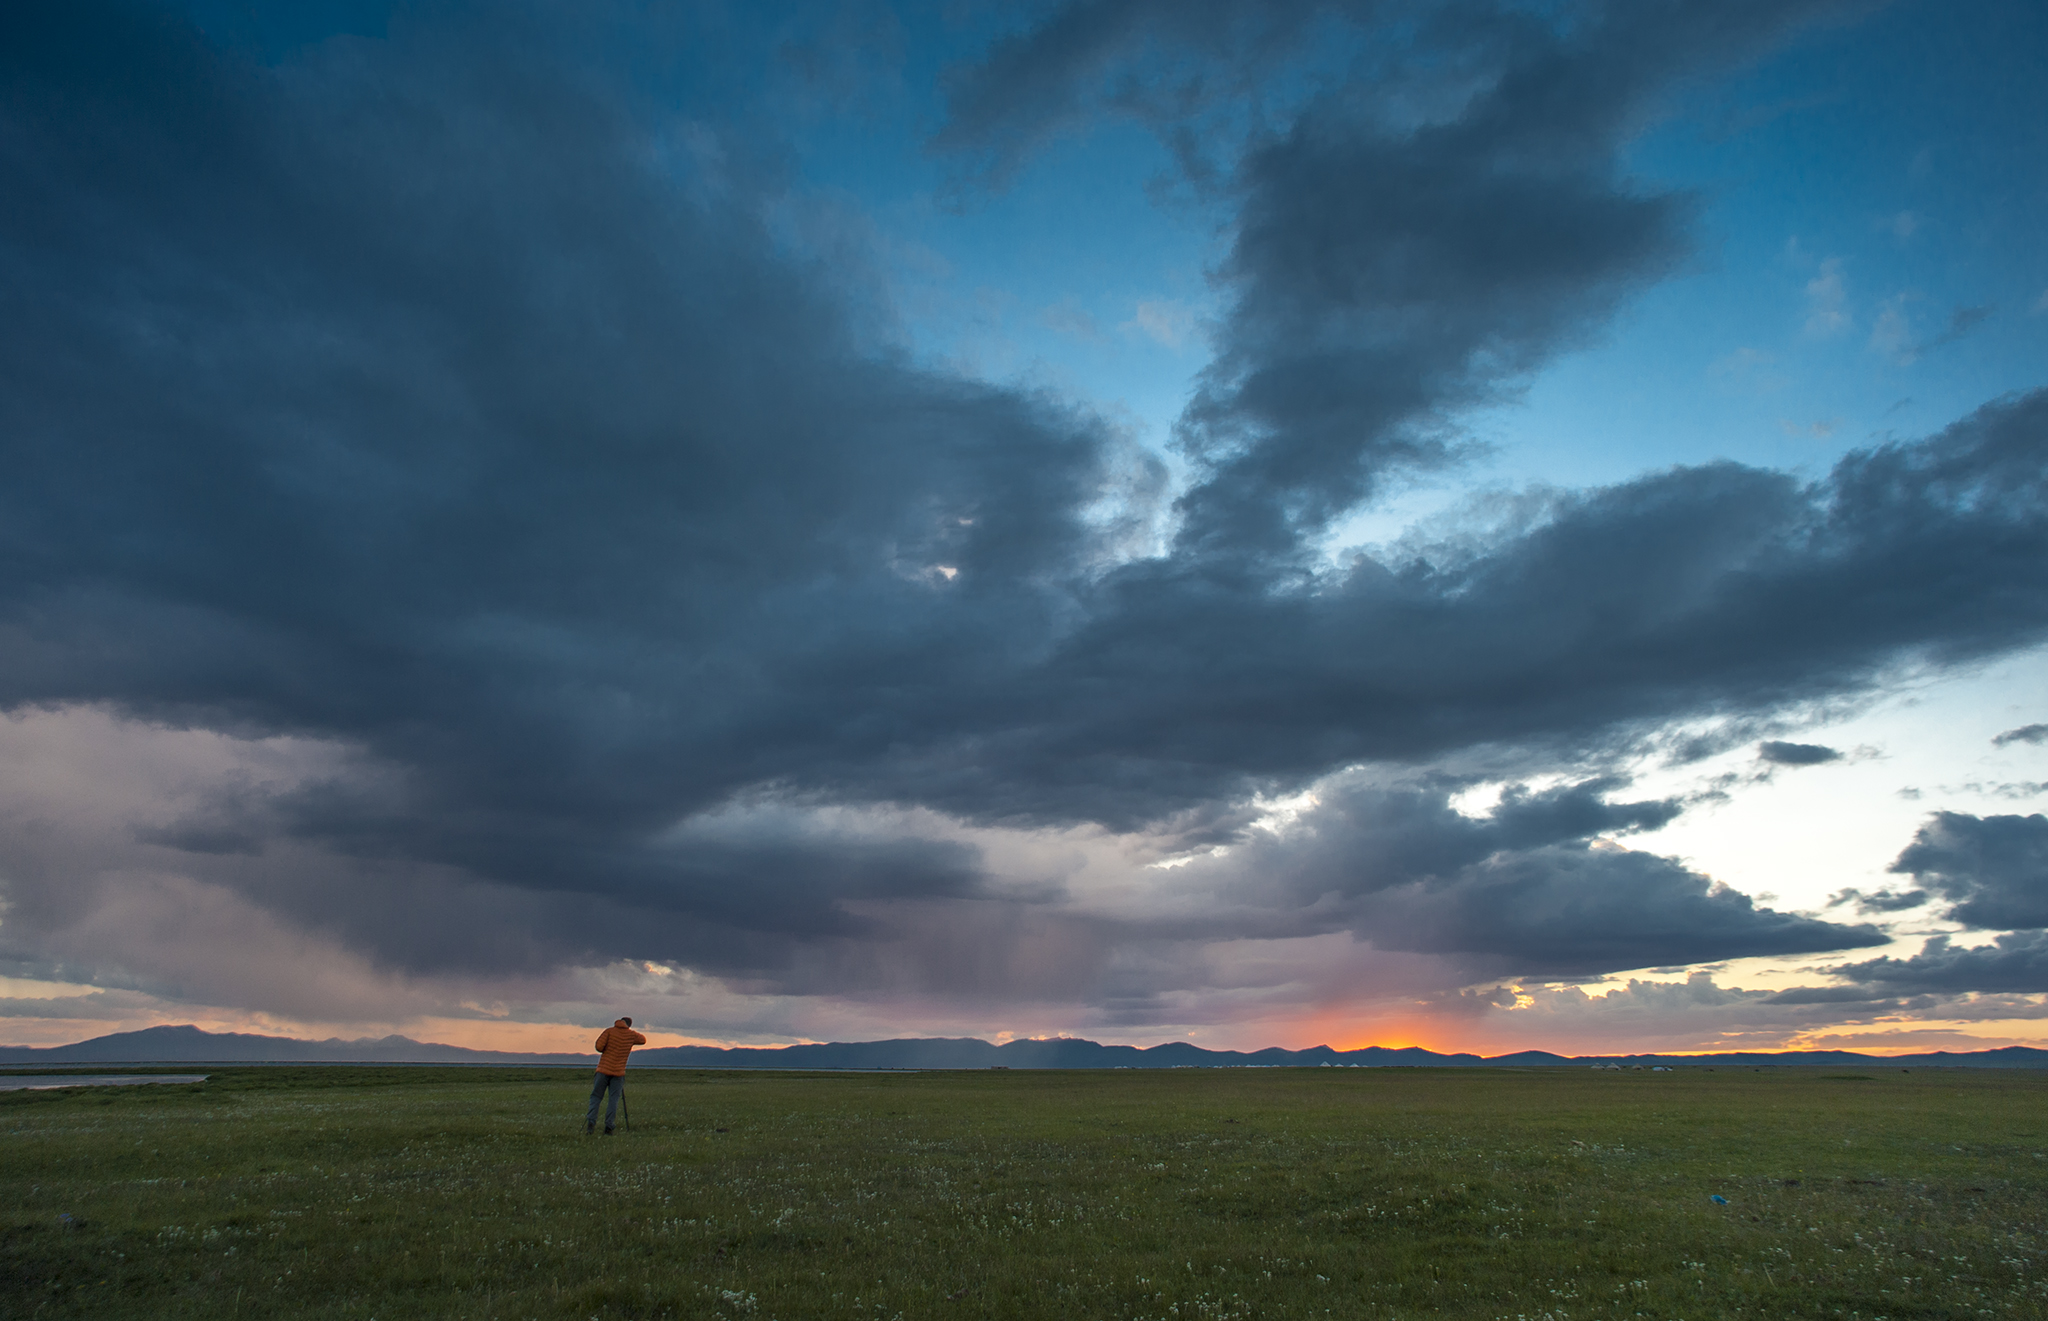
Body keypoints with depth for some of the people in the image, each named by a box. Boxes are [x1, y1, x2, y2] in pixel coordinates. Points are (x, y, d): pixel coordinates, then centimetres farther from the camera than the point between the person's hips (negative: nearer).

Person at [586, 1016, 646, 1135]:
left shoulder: (609, 1031, 1)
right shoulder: (631, 1035, 7)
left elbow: (598, 1046, -9)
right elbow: (643, 1040, 25)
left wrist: (606, 1051, 11)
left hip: (603, 1070, -1)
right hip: (619, 1072, 1)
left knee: (595, 1097, 6)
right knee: (613, 1099, 4)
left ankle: (591, 1123, -10)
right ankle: (608, 1127, -5)